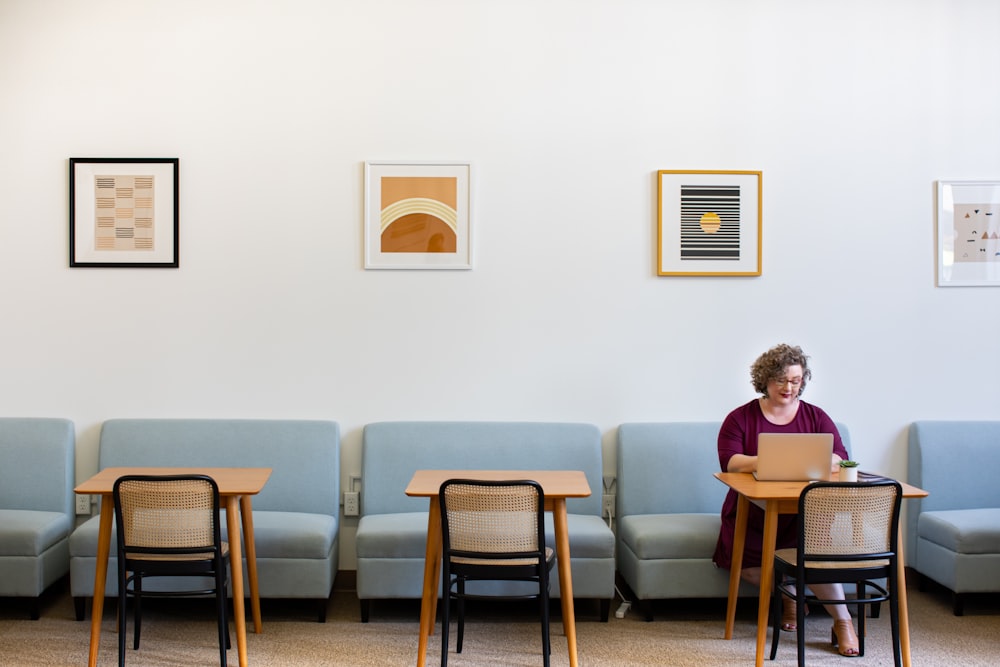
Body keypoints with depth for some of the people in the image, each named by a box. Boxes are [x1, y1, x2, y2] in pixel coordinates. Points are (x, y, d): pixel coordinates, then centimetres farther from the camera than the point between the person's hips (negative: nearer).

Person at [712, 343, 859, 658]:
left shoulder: (816, 416, 10)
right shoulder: (740, 418, 5)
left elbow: (839, 458, -2)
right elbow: (729, 461, -10)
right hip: (754, 513, 0)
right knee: (747, 565, -26)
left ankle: (842, 622, -13)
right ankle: (790, 596, 6)